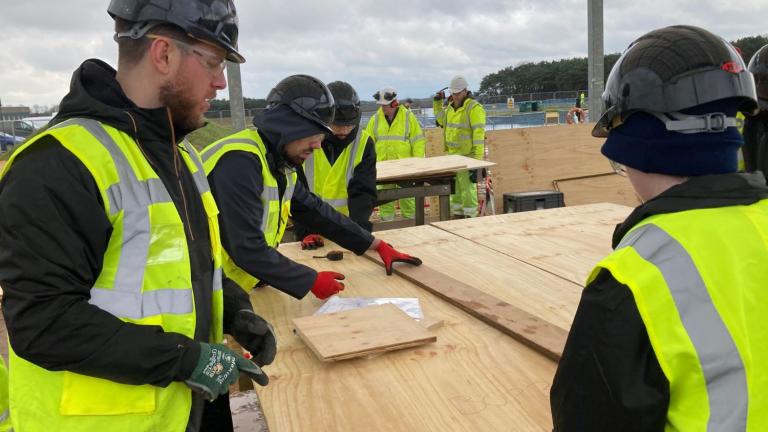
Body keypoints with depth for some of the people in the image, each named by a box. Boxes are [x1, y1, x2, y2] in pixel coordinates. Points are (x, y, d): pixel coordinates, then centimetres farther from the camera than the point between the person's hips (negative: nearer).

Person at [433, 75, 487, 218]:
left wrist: (478, 158, -22)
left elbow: (478, 134, -18)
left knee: (467, 188, -5)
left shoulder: (474, 108, -14)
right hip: (451, 155, 8)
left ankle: (470, 217, 3)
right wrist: (437, 102, 16)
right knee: (454, 188, 15)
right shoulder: (450, 107, 11)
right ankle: (457, 215, 26)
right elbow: (440, 119, 30)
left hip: (467, 156, -8)